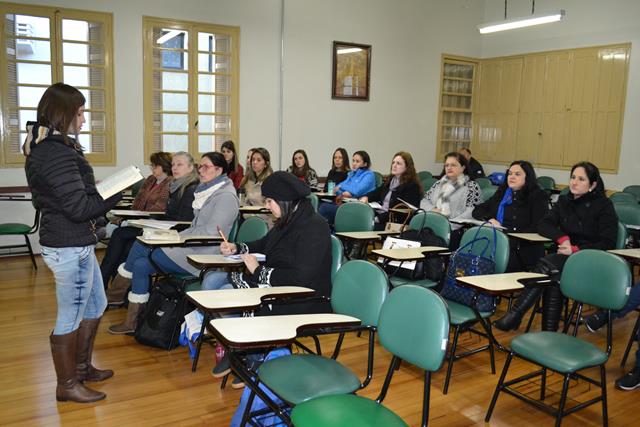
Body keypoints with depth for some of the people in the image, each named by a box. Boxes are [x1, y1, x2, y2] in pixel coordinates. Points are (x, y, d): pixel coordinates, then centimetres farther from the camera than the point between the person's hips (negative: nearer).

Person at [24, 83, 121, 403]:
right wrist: (116, 193, -11)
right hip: (69, 247, -11)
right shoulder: (57, 154, -21)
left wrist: (103, 191, 9)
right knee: (70, 317, 4)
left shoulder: (43, 148, 12)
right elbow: (79, 207, -22)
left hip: (74, 244, 11)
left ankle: (81, 367, 37)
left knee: (95, 305, 22)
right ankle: (67, 385, 21)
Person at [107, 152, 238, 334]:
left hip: (203, 255, -9)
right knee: (140, 244, -2)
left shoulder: (226, 196, -14)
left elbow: (211, 233, -21)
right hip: (192, 246, 9)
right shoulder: (208, 190, 15)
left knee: (141, 264, -10)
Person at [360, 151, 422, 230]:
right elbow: (377, 192, 29)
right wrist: (366, 197, 4)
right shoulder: (390, 180, 20)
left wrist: (379, 218, -22)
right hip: (378, 213, 8)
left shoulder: (412, 186, -7)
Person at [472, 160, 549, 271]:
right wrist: (490, 219, -1)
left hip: (524, 250, -4)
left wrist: (508, 231, -15)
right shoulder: (502, 193, 22)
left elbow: (538, 228, -5)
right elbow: (477, 210, 21)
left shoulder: (538, 196, 6)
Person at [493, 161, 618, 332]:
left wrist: (576, 250, -18)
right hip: (563, 254, 4)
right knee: (554, 277, -31)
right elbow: (542, 225, 8)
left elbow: (608, 244, -4)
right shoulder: (564, 201, 17)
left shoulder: (604, 205, 2)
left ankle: (515, 315, -37)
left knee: (547, 265, -32)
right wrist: (562, 238, -12)